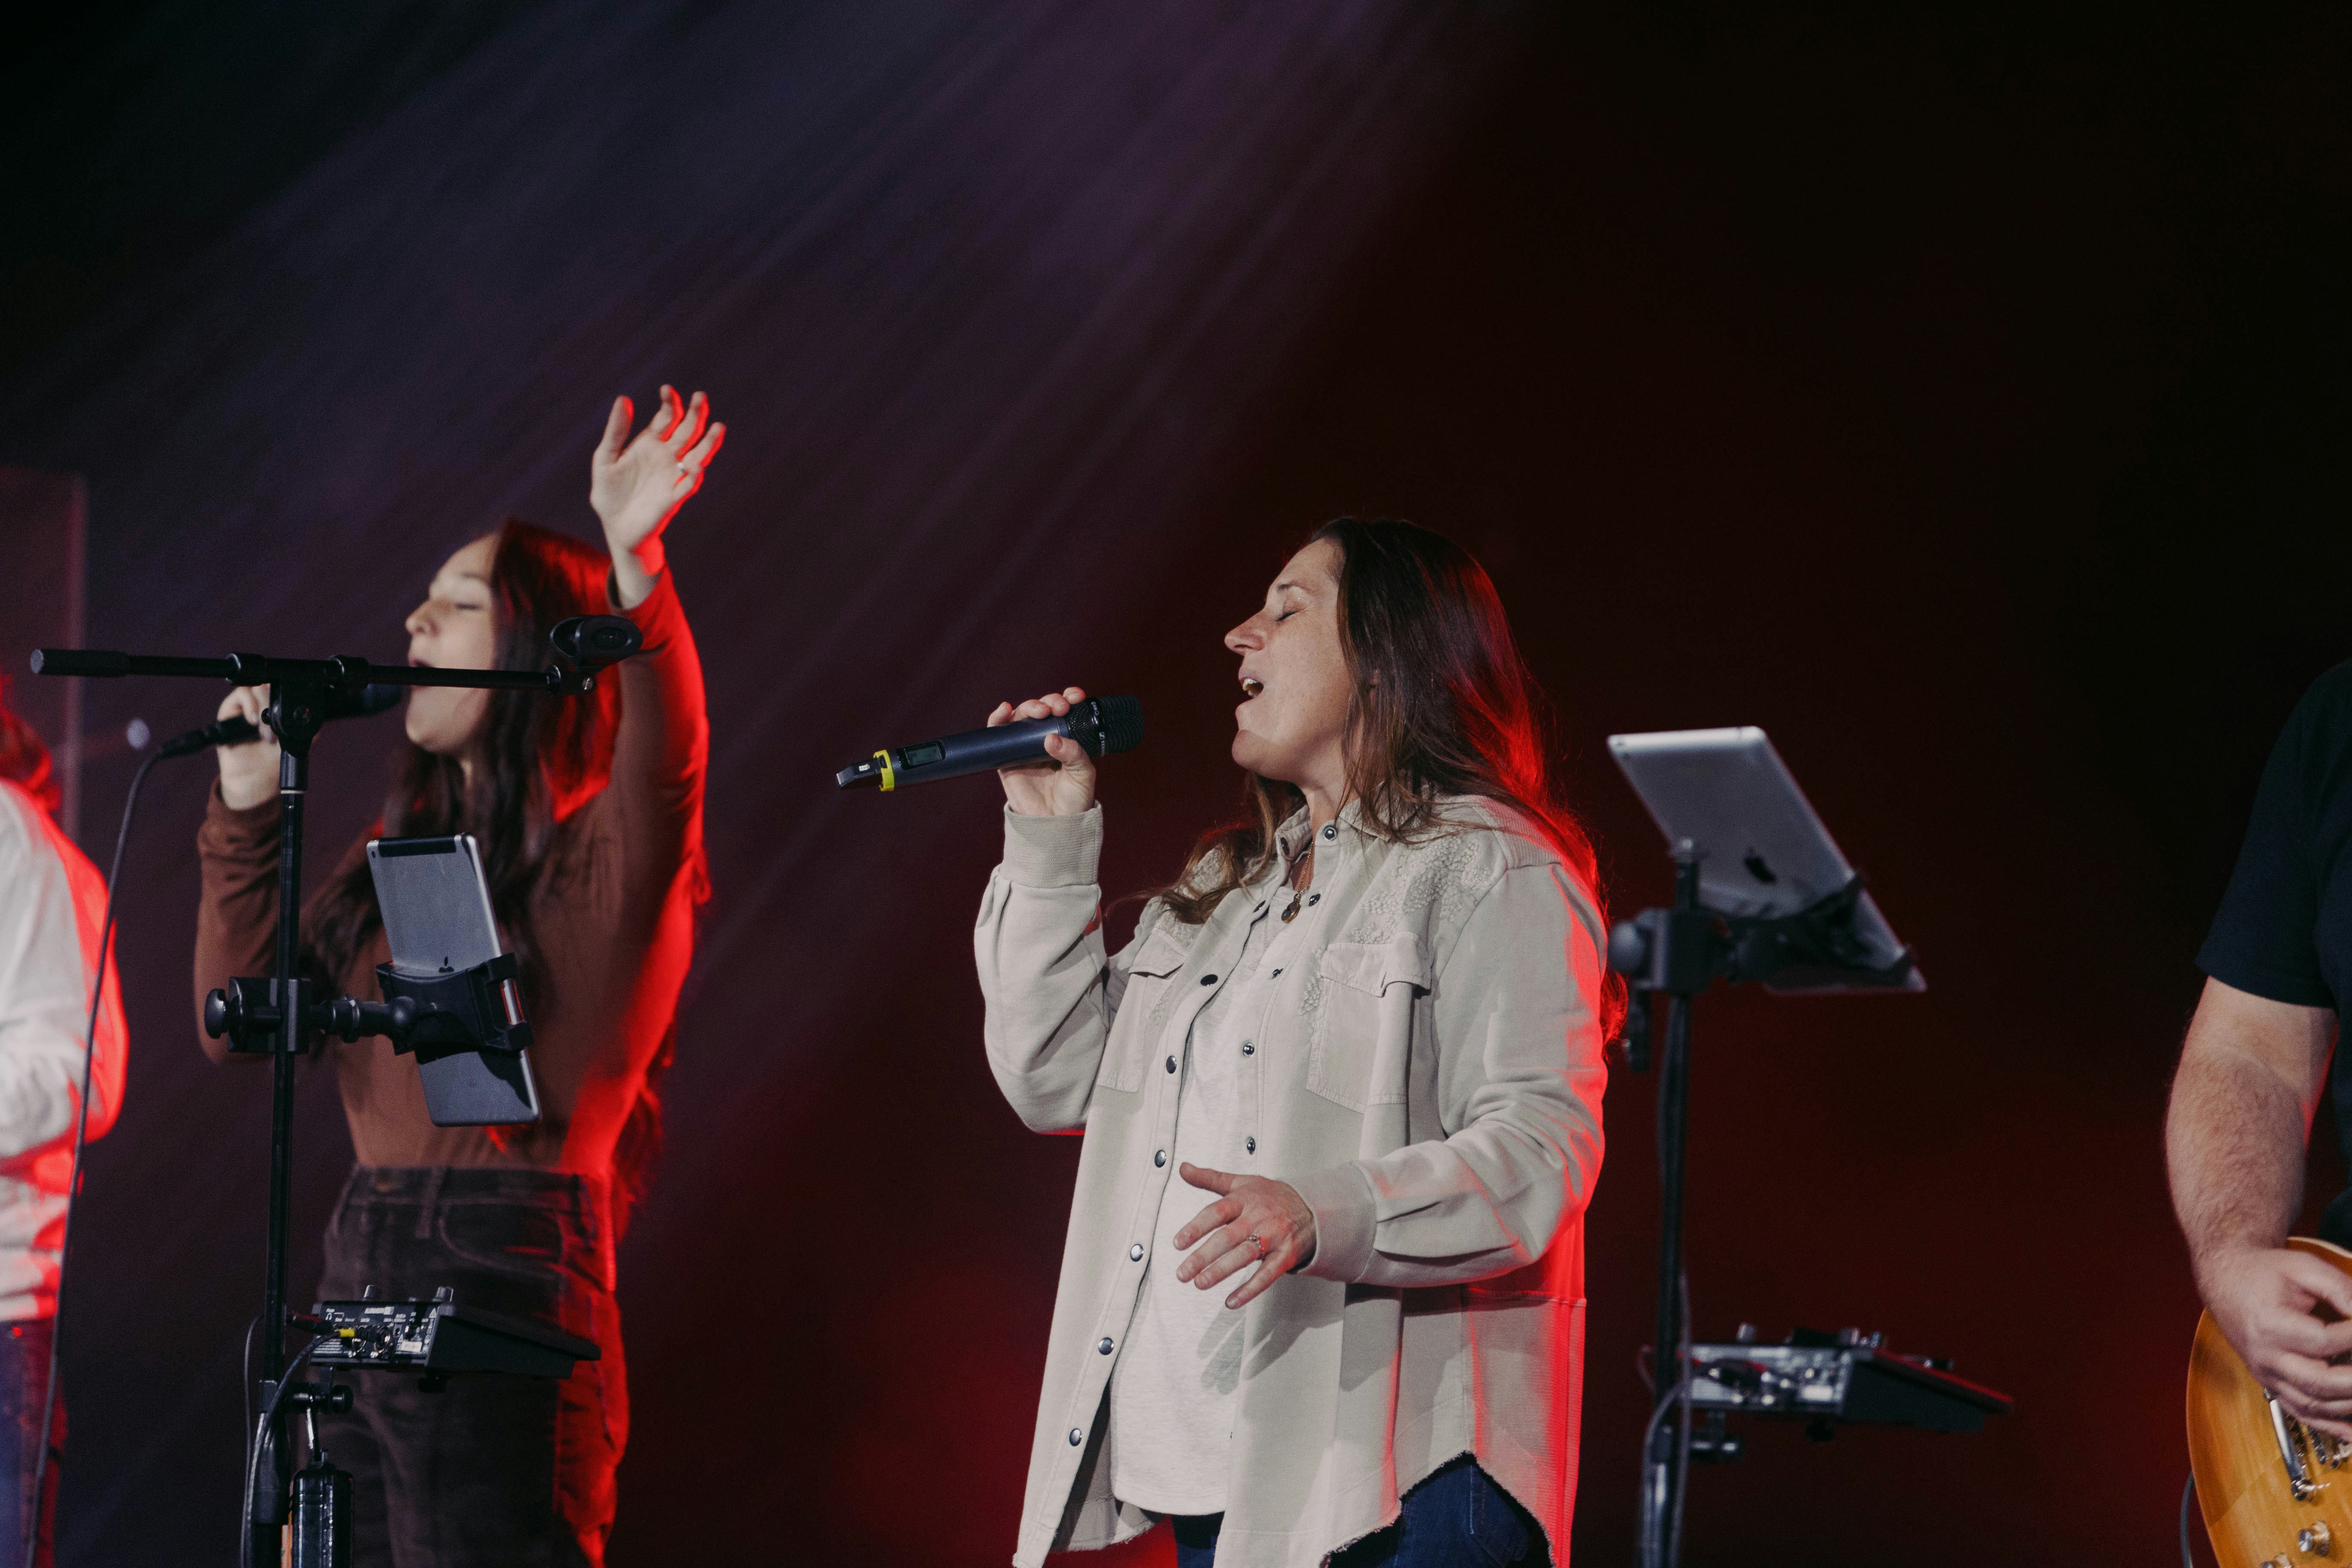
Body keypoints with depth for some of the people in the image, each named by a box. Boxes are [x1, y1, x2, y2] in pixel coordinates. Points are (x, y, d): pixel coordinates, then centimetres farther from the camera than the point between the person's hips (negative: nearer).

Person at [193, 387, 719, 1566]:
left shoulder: (597, 852, -4)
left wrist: (635, 566, -41)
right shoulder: (399, 851, 19)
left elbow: (664, 766, -27)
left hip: (510, 1279, -7)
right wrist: (245, 816, 5)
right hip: (361, 1278, 7)